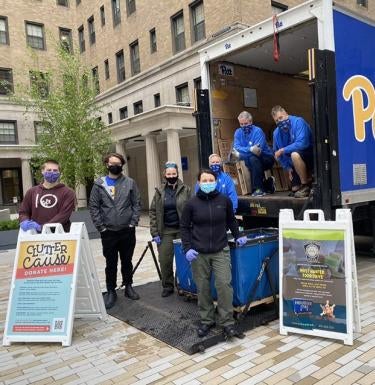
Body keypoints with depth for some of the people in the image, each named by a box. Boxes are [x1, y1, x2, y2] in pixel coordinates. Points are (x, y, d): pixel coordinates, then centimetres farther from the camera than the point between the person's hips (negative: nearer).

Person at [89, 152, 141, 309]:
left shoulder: (130, 183, 3)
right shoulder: (99, 184, 1)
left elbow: (136, 203, 2)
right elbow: (94, 207, -1)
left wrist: (133, 222, -7)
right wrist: (101, 227, -7)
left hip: (127, 231, 1)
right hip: (108, 232, 0)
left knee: (127, 261, 13)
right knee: (111, 264, 8)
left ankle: (128, 287, 29)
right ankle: (111, 292, 21)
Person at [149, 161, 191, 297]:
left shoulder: (186, 190, -1)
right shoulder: (160, 192, 4)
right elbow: (153, 212, 4)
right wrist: (155, 233, -2)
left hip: (182, 230, -1)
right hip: (165, 232, 2)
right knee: (165, 260, 3)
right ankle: (167, 286, 21)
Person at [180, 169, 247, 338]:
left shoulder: (224, 200, 1)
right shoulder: (191, 203, -3)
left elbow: (231, 221, 17)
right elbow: (184, 227, 3)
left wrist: (237, 237, 10)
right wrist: (187, 248, -7)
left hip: (221, 251, 0)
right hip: (199, 253, 0)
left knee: (224, 284, -7)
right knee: (203, 288, 6)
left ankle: (227, 321, 7)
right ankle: (206, 320, 22)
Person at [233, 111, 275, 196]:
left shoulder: (258, 131, -18)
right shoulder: (238, 132, -2)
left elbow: (257, 150, -28)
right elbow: (236, 147, -18)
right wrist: (250, 149, -34)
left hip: (266, 158, -6)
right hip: (255, 159, 7)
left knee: (253, 159, -31)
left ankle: (258, 189, -22)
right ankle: (268, 183, 9)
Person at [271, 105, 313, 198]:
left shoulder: (298, 122, -20)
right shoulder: (276, 132, -2)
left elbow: (302, 143, -32)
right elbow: (277, 152, 6)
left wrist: (283, 150, -27)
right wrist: (288, 168, -3)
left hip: (310, 153, -7)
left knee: (294, 154, -38)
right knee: (294, 189, 7)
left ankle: (306, 185, -21)